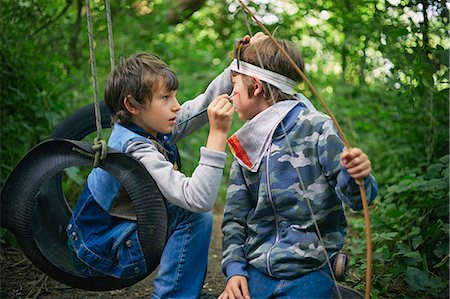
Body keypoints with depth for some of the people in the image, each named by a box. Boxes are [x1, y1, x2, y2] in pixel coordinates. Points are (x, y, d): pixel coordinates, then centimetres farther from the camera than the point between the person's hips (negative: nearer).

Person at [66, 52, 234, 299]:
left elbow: (207, 101, 1)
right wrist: (218, 133, -40)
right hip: (103, 250, -9)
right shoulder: (136, 150, -30)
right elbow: (198, 200, -38)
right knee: (195, 218, -22)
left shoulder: (153, 127, -6)